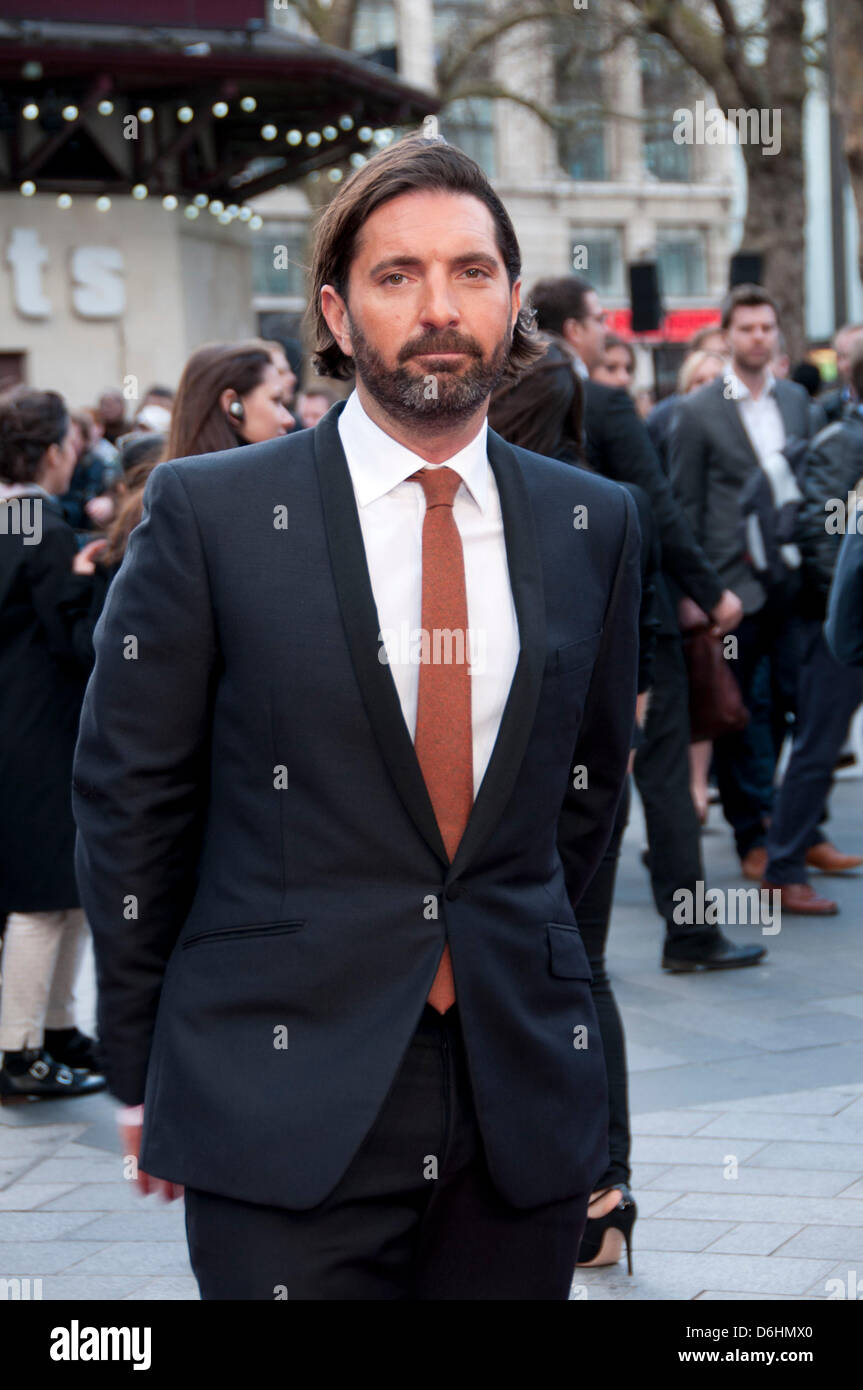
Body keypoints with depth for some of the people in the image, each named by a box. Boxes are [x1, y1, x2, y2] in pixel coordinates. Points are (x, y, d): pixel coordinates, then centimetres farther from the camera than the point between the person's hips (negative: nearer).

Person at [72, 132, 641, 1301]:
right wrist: (143, 1072, 3)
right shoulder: (211, 513, -4)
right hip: (285, 1114, -3)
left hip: (524, 1104, 3)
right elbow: (130, 800, 1)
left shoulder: (592, 524, 6)